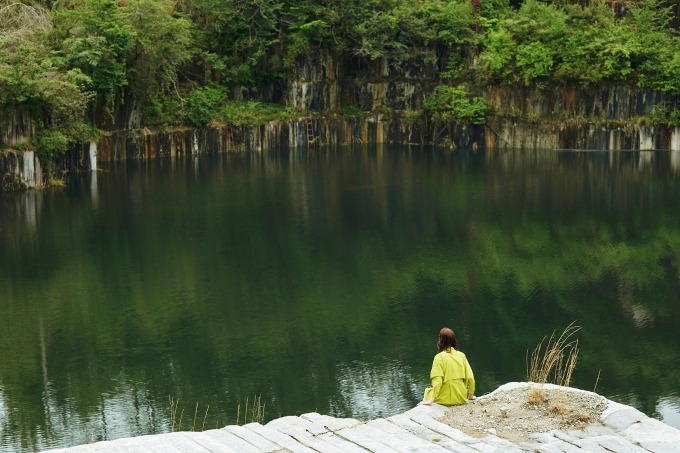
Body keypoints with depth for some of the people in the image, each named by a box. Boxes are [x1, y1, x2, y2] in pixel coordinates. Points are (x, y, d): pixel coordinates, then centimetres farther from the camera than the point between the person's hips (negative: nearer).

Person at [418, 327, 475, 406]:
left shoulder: (439, 357, -13)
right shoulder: (462, 355, -1)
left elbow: (437, 381, -20)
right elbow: (470, 378, 0)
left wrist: (431, 400, -20)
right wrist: (471, 396, 13)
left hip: (445, 400, -5)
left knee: (427, 391, 26)